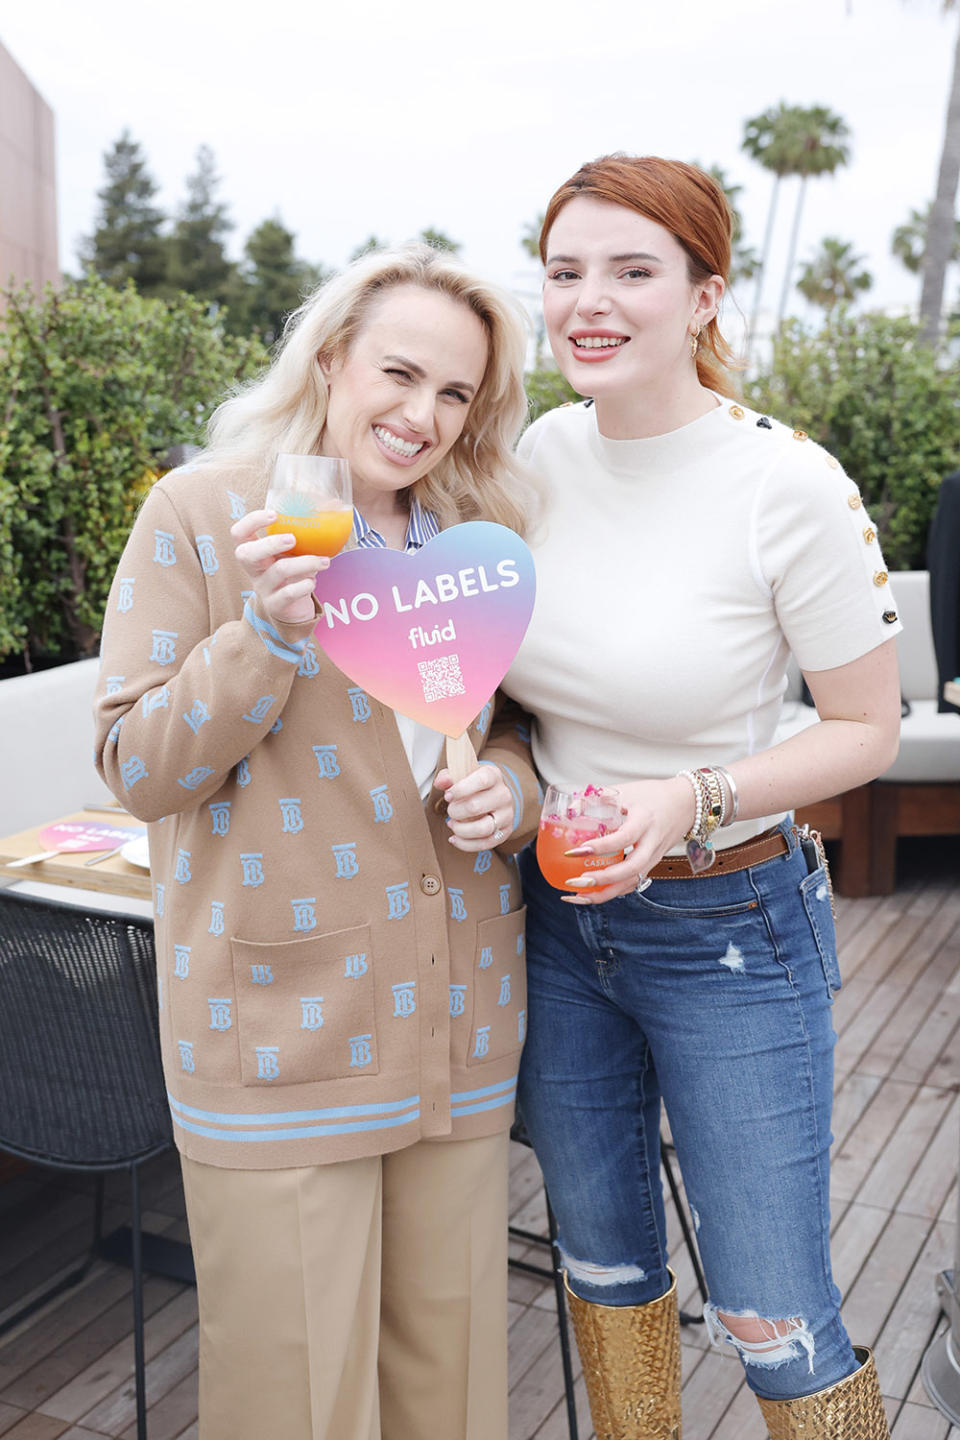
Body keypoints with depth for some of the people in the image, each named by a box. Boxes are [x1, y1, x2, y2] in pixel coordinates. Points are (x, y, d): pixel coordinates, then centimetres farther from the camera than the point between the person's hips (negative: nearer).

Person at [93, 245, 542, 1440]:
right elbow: (137, 769, -9)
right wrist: (269, 633, -24)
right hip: (283, 1024, -4)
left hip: (457, 1017, 5)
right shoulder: (199, 512, -6)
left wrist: (510, 784, -4)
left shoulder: (477, 534, 9)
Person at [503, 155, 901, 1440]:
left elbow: (869, 728, -9)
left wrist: (695, 800, -23)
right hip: (557, 914, 5)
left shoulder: (791, 486, -19)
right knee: (603, 1257, 22)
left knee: (773, 1322, 6)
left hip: (730, 929, -5)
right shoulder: (540, 452, -4)